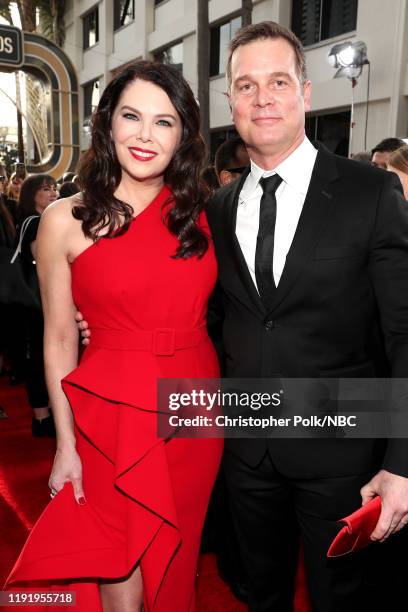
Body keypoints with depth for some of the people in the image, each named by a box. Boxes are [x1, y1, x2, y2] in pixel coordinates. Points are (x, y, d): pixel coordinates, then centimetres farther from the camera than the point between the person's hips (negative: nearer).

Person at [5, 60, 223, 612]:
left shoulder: (202, 213, 2)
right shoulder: (66, 220, -6)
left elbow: (206, 312, 8)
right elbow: (60, 339, -3)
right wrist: (66, 444, -3)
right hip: (114, 415, -2)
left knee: (174, 565, 21)